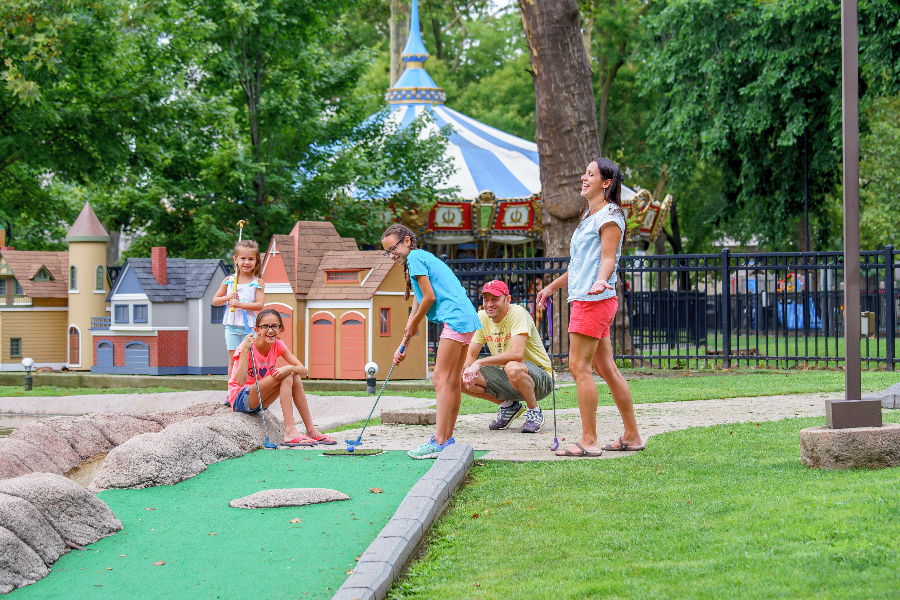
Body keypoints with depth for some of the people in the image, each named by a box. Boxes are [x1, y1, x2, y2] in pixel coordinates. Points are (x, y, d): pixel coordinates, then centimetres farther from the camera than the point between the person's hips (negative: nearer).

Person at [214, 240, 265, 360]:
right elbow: (215, 301, 11)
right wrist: (227, 298, -9)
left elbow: (260, 305, -10)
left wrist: (239, 304, -19)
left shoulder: (258, 283, 0)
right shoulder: (228, 281, 6)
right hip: (231, 326, 2)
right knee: (234, 359, 1)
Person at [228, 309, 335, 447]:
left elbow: (304, 371, -7)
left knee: (295, 376, -13)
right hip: (240, 399, -7)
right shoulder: (249, 346, -18)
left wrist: (289, 368, -28)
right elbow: (240, 381, -30)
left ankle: (311, 430, -13)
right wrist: (245, 350, -34)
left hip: (259, 400, 7)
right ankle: (290, 432, -33)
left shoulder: (277, 345, 0)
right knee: (285, 376, -24)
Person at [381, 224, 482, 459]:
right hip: (466, 318, 10)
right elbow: (417, 307, 24)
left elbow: (429, 297, -11)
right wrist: (404, 345, 20)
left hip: (455, 317, -10)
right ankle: (447, 438, 17)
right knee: (452, 381, 12)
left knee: (441, 378, -12)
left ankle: (439, 442, -16)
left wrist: (413, 325, 3)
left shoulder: (415, 257, -5)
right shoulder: (421, 259, 25)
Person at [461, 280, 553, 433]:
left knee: (512, 367, -40)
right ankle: (509, 406, 8)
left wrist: (480, 363, -32)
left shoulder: (517, 313, -19)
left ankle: (535, 413, -12)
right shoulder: (482, 317, 0)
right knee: (462, 379, -12)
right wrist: (469, 371, -20)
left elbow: (517, 353, -33)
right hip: (505, 378, 7)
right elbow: (470, 356, 4)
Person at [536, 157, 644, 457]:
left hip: (594, 300, -10)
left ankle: (588, 441, -11)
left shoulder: (609, 215, -8)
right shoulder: (590, 216, 23)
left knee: (579, 366, -12)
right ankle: (631, 436, 14)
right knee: (606, 368, 10)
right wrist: (552, 286, 37)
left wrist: (601, 280, -37)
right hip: (584, 299, 10)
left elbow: (608, 258, -18)